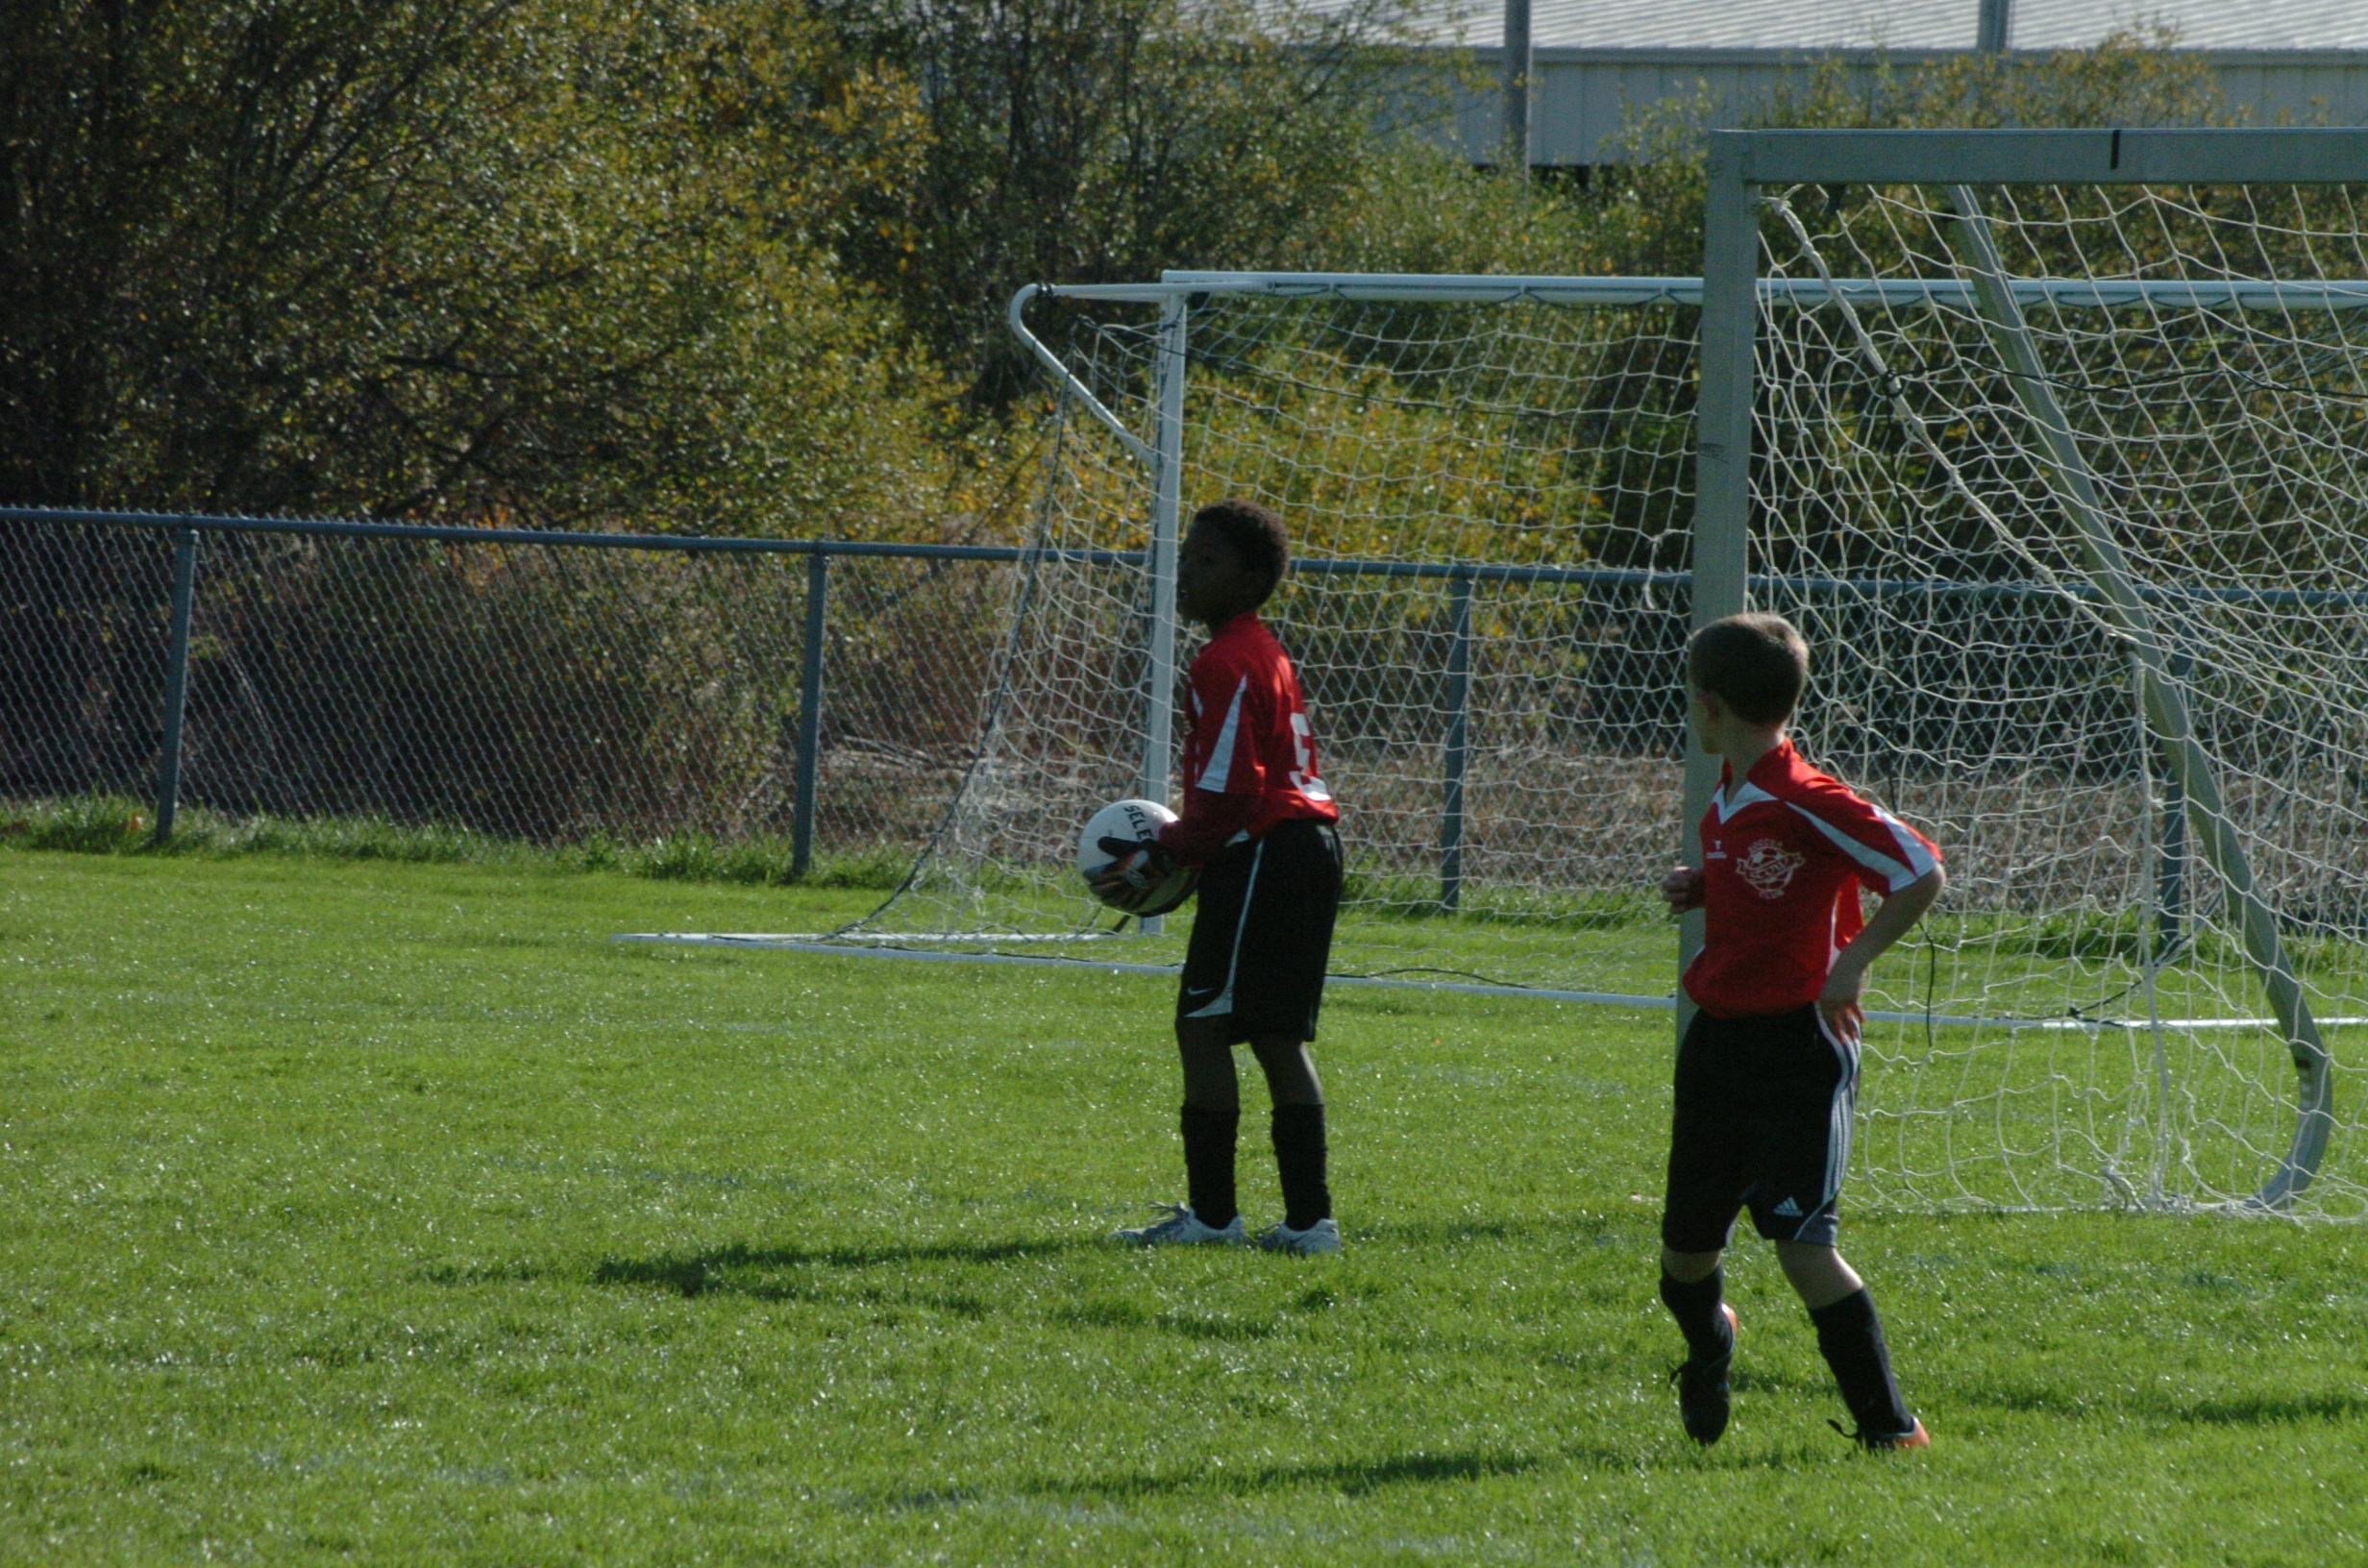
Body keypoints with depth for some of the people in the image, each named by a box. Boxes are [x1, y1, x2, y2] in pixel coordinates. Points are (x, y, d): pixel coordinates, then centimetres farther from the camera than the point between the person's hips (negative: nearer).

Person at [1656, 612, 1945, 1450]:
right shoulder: (1726, 804, 11)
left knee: (1800, 1241, -17)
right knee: (1685, 1251, 14)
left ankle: (1888, 1425, -9)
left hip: (1799, 1047, -8)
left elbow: (1922, 874, -17)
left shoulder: (1806, 803, -16)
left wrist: (1852, 963, -19)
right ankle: (1708, 1349, 47)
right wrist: (1701, 888, 8)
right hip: (1719, 1038, 8)